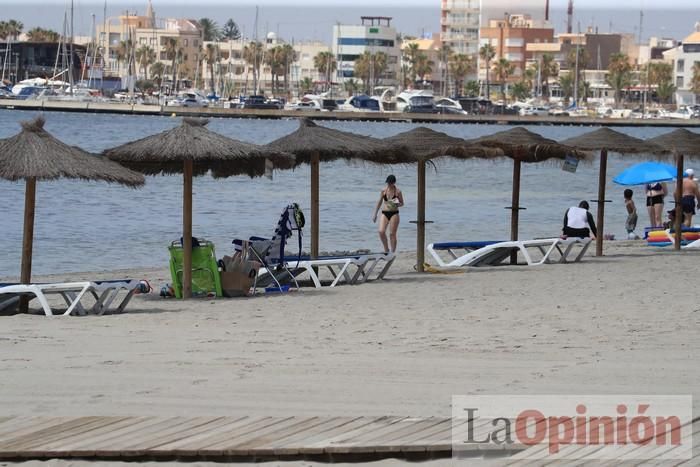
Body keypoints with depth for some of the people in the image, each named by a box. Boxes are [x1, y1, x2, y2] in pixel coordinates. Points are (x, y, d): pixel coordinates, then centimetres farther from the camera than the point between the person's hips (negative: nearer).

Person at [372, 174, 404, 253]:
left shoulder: (398, 191, -2)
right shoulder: (384, 190, 6)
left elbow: (402, 203, 5)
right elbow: (379, 202, 14)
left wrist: (397, 204, -19)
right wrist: (375, 214, 13)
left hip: (394, 213, -3)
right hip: (384, 213, 3)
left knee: (392, 234, -4)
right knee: (381, 232, -12)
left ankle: (393, 252, 6)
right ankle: (386, 249, 7)